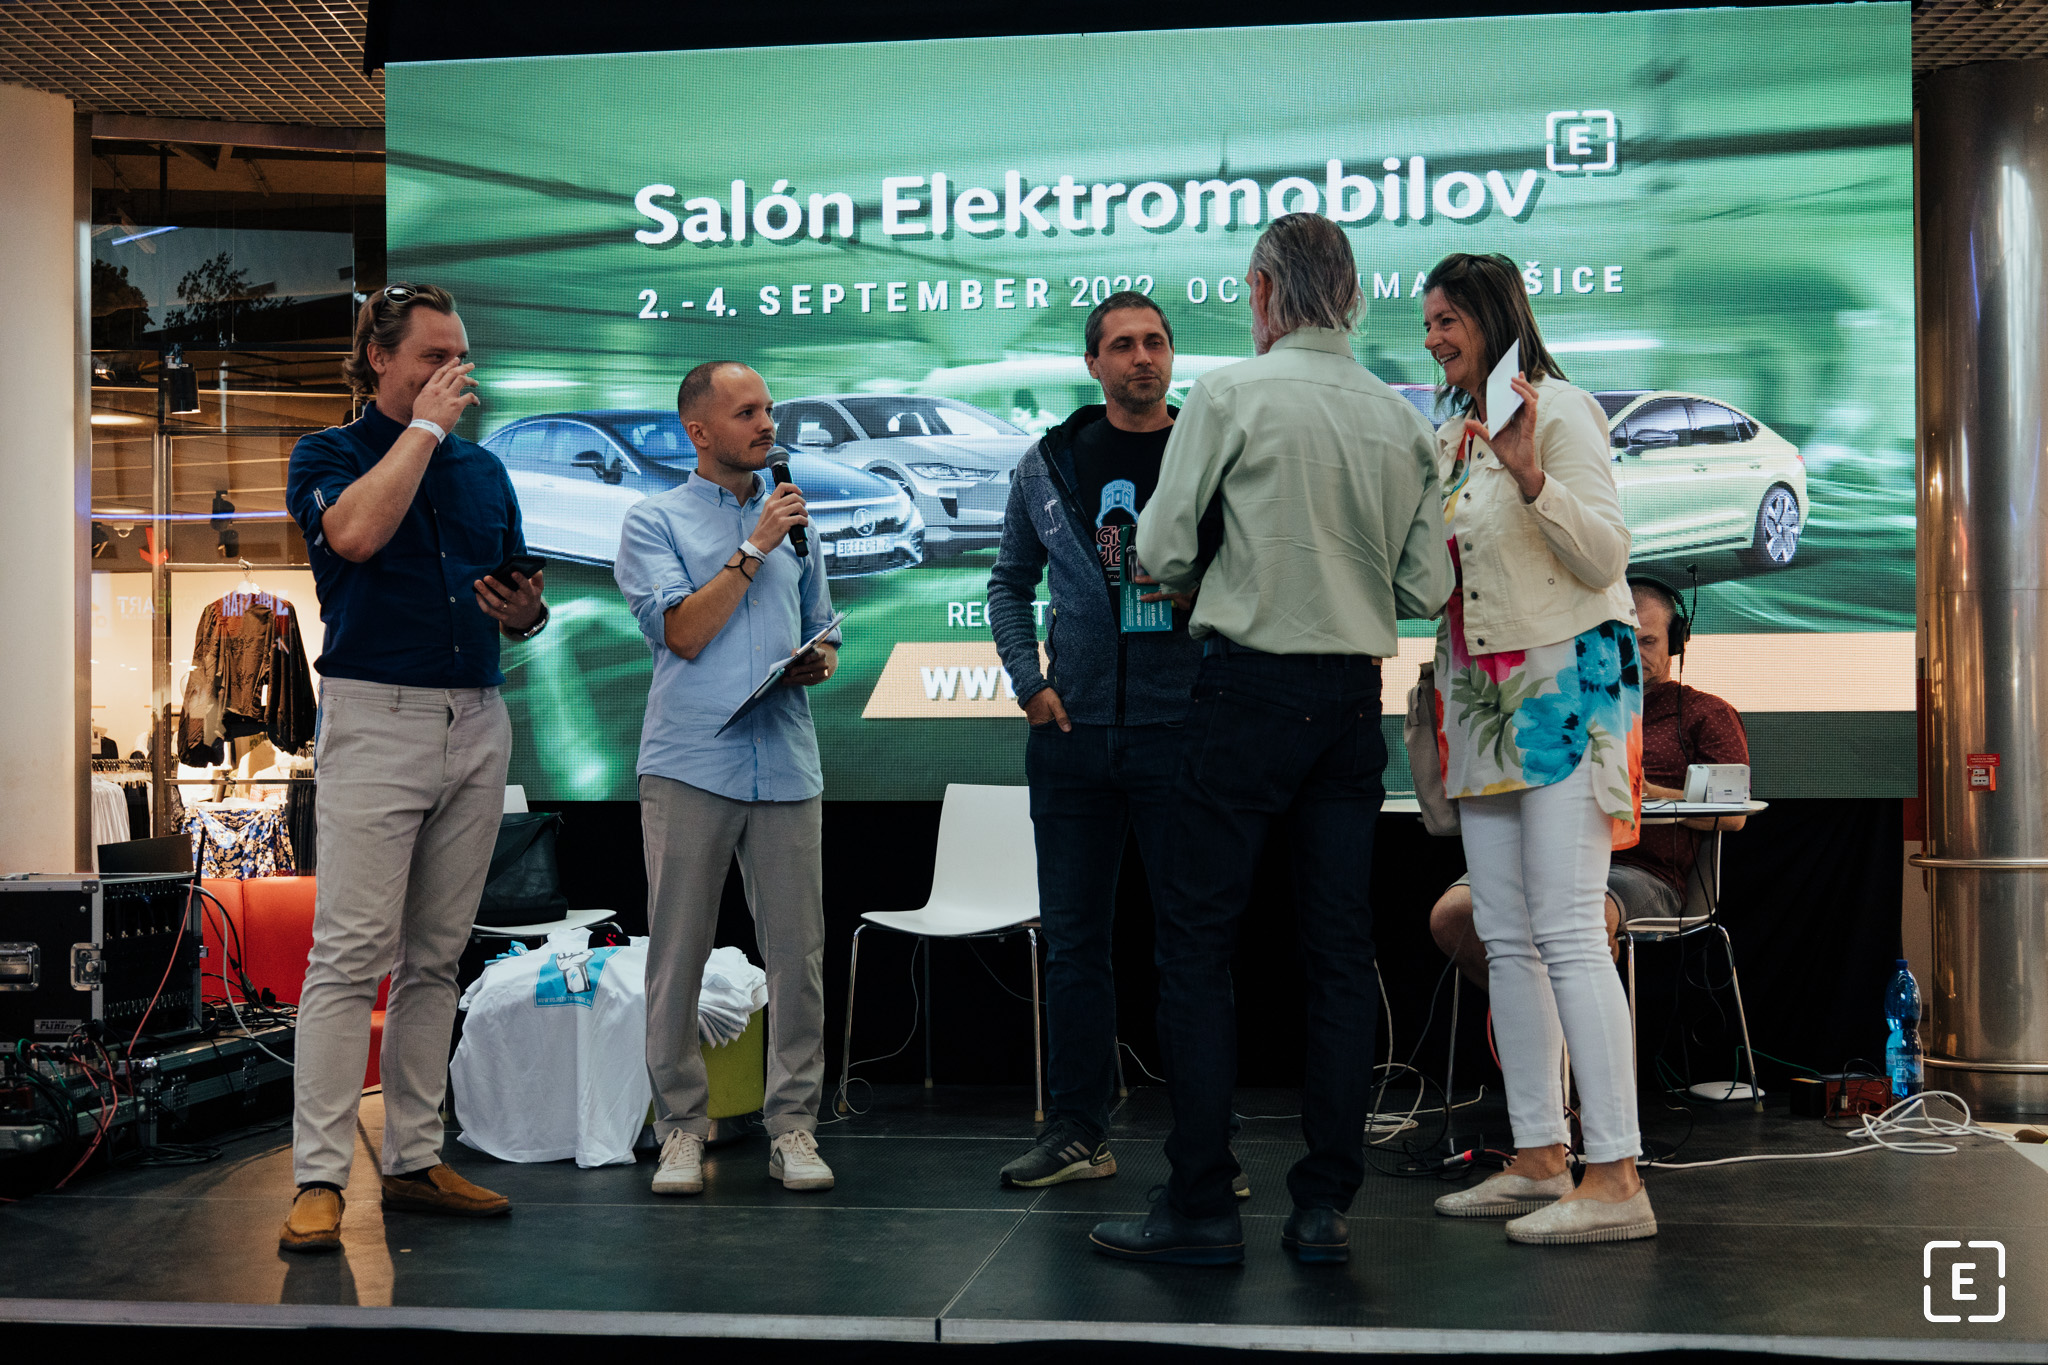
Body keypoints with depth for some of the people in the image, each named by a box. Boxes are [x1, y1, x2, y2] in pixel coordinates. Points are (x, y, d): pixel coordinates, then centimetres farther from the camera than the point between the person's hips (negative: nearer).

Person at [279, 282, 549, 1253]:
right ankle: (318, 1180, -6)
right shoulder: (328, 454, 2)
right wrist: (426, 425, -12)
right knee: (351, 953, -9)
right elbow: (357, 533, -21)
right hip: (375, 720, -5)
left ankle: (415, 1162, 15)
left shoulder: (485, 470, 17)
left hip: (478, 725, 5)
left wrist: (526, 613, -3)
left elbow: (519, 603, 21)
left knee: (436, 956, 8)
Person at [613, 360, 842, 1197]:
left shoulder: (792, 520, 19)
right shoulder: (654, 522, 6)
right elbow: (680, 631, -7)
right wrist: (754, 548, -6)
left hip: (785, 761, 3)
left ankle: (793, 1125, 9)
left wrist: (819, 662, 2)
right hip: (690, 762, -3)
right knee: (678, 954, 1)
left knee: (798, 953, 0)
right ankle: (681, 1125, 10)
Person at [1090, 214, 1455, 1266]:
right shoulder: (1402, 418, 7)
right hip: (1355, 695, 5)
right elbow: (1427, 589, 7)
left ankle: (1201, 1207, 1)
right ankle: (1325, 1206, 11)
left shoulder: (1232, 392, -6)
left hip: (1252, 686, -5)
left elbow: (1162, 550, -7)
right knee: (1339, 950, 8)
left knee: (1197, 940, 1)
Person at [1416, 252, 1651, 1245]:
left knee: (1568, 932, -13)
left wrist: (1532, 476, -26)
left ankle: (1616, 1179, -11)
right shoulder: (1450, 430, 18)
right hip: (1482, 697, 9)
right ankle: (1538, 1159, 13)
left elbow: (1604, 556, -14)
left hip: (1566, 686, -9)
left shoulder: (1559, 411, -6)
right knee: (1506, 938, 7)